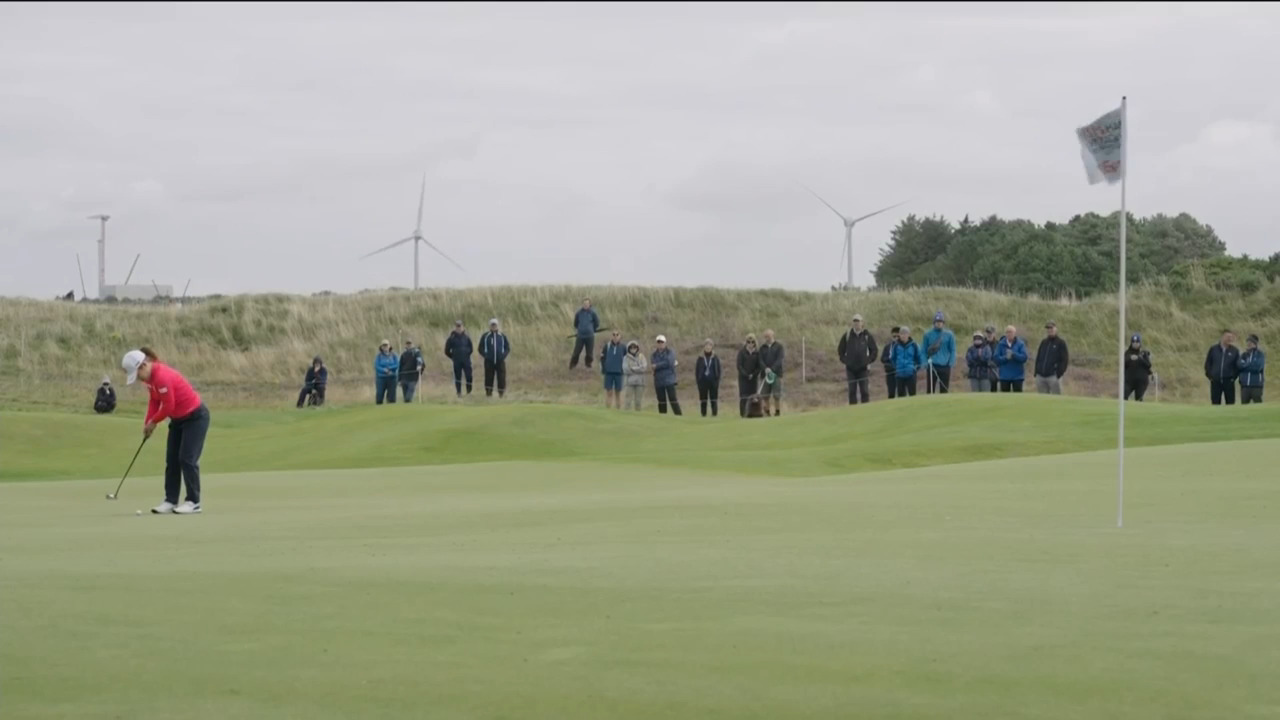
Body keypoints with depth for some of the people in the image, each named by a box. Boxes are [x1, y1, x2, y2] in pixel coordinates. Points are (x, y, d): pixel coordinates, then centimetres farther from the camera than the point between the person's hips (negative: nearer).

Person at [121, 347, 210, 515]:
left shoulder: (162, 377, -30)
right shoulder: (150, 376, -1)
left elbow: (168, 407, -25)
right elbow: (154, 401, 7)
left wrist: (153, 422, -9)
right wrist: (148, 424, -3)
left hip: (195, 417, -10)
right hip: (179, 418, 10)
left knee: (187, 458, -10)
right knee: (171, 459, 6)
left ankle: (193, 502, -4)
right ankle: (170, 501, 8)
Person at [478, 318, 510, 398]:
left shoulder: (502, 336, 8)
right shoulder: (485, 336, 5)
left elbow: (507, 348, 12)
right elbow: (481, 348, 9)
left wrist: (504, 355, -4)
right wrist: (485, 355, -5)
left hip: (500, 361, 1)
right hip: (489, 362, -1)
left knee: (501, 378, -4)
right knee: (489, 378, -1)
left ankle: (501, 393, 3)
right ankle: (488, 393, 6)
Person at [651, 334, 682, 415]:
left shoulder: (670, 353, 4)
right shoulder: (654, 354, 12)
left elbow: (669, 362, -14)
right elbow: (652, 366, -4)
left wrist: (657, 366, -8)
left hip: (669, 380, -3)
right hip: (658, 380, 3)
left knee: (672, 399, -9)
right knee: (661, 400, 6)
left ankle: (678, 414, -9)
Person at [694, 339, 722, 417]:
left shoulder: (715, 358, 4)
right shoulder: (700, 358, 4)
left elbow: (718, 370, 4)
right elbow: (696, 371, 4)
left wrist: (717, 381, -6)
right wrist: (698, 381, -5)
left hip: (713, 381, 0)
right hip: (703, 381, 0)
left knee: (714, 400, -2)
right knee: (703, 400, 3)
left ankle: (715, 414, 1)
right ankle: (703, 415, 7)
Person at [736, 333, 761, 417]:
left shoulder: (757, 353, 7)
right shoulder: (742, 352, 2)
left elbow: (759, 366, 6)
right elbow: (739, 366, -3)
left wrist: (753, 375, -9)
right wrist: (746, 375, -12)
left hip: (754, 378, 2)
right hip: (743, 378, -2)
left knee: (753, 396, -3)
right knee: (743, 397, -8)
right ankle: (743, 413, -9)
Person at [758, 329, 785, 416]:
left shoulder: (779, 346, 4)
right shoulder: (762, 348, 13)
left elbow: (780, 359, -7)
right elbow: (760, 360, 3)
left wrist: (772, 369, -19)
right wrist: (765, 369, -17)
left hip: (776, 374, -3)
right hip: (765, 374, 3)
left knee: (777, 395, -7)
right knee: (764, 395, -2)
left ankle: (777, 412, -3)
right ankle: (766, 413, 3)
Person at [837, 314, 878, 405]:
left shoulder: (867, 336, 1)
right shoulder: (847, 336, 3)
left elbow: (874, 350, 10)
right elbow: (840, 349, 15)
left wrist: (869, 361, 2)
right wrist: (844, 360, 5)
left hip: (863, 368, -1)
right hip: (850, 368, 1)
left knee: (864, 391, -3)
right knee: (852, 392, 1)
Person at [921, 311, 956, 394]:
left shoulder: (949, 335, 3)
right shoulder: (928, 334, 4)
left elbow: (953, 350, 6)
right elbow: (924, 350, 7)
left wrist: (951, 363, -6)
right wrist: (925, 363, -5)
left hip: (945, 366, 0)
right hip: (932, 366, 0)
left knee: (944, 390, 4)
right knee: (930, 390, 0)